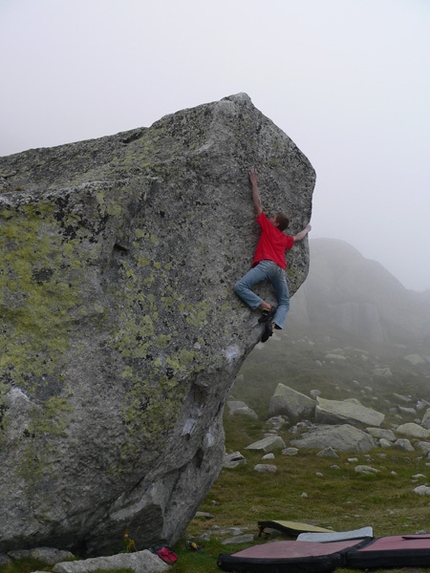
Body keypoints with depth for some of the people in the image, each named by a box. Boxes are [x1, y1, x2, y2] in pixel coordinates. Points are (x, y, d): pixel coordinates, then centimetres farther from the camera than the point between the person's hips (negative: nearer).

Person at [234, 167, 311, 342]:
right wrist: (306, 229, 73)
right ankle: (273, 324, -14)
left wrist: (254, 183, 24)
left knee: (240, 287, -16)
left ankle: (266, 307, -23)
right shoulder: (285, 239, 29)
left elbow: (258, 205, 18)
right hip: (280, 270, 6)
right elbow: (298, 237, 52)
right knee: (285, 303, 14)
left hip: (266, 264, -6)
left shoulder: (268, 227, 16)